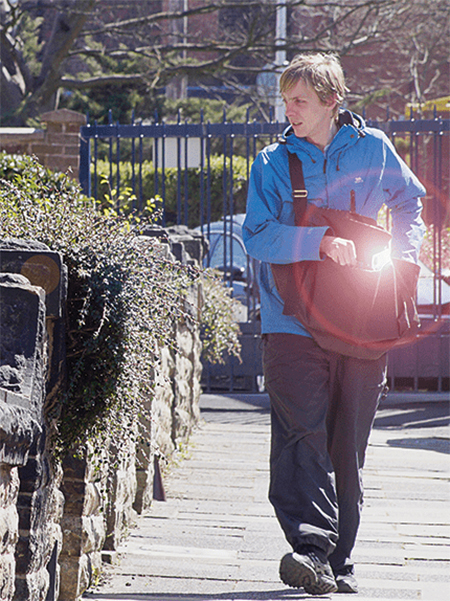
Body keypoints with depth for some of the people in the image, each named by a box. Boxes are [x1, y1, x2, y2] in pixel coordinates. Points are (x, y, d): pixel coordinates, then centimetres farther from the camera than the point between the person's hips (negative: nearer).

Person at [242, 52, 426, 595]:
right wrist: (321, 243, -19)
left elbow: (408, 201, 25)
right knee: (303, 437, -16)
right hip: (295, 321, -2)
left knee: (348, 446, 6)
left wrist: (402, 255, 11)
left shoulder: (372, 148, 8)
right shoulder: (272, 164, 3)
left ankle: (339, 561, 15)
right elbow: (258, 235, -7)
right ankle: (312, 549, -22)